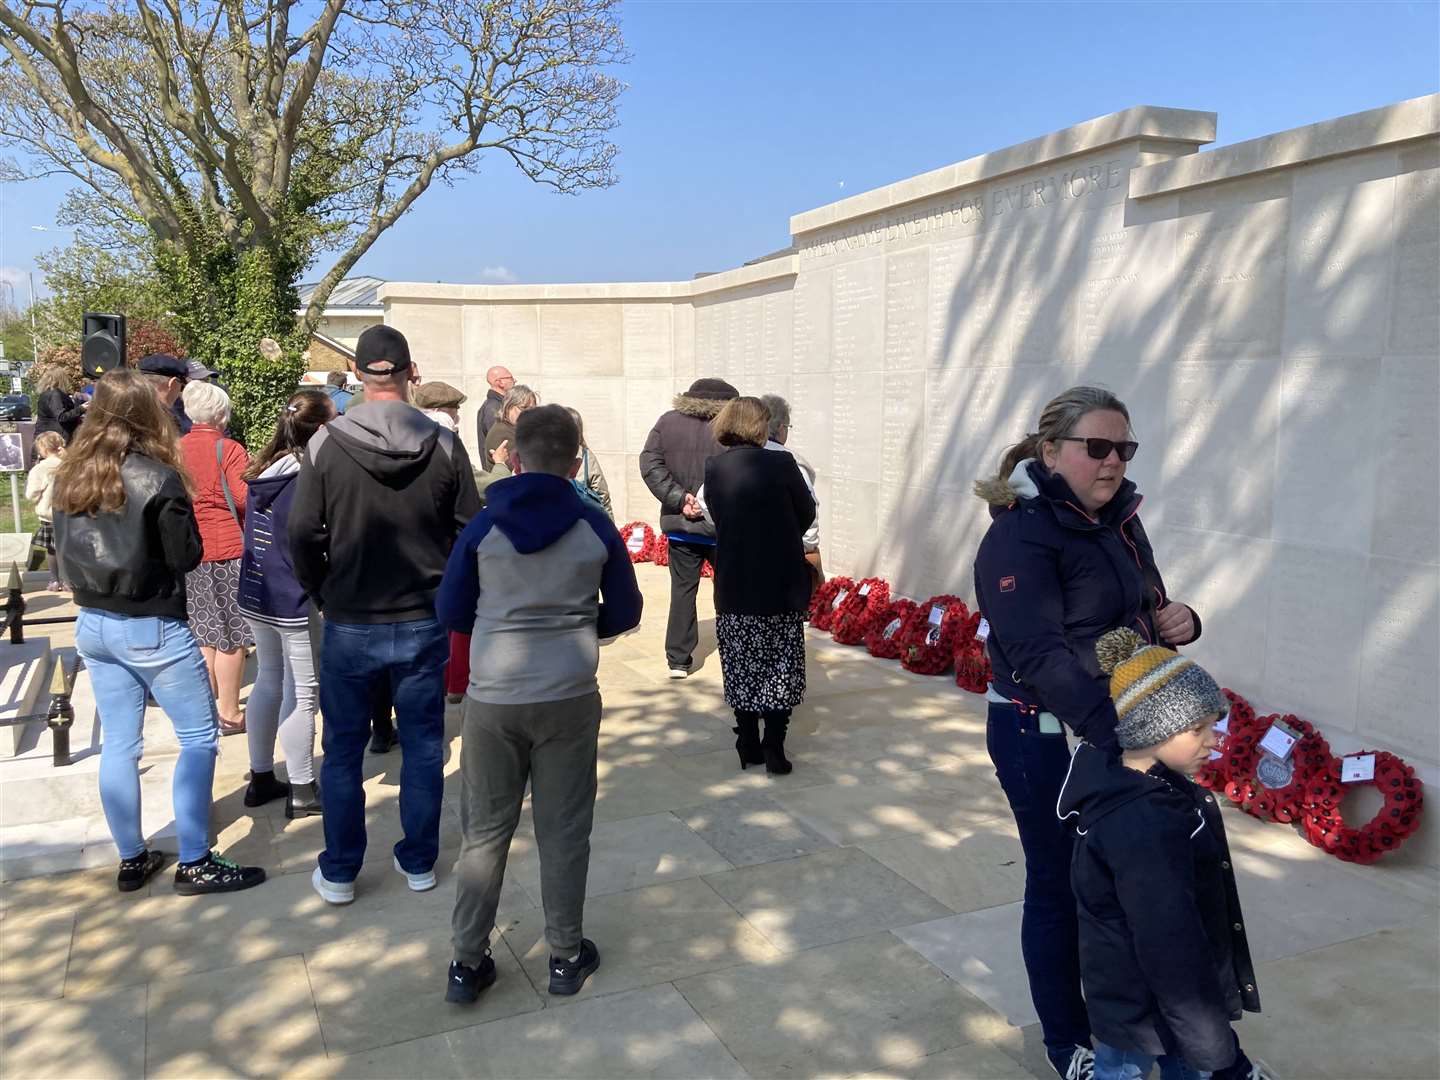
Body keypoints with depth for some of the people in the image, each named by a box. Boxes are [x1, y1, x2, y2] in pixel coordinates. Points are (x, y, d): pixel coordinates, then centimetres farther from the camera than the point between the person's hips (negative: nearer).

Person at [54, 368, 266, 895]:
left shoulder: (70, 476, 3)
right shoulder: (156, 478, -17)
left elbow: (65, 553, 13)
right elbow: (187, 555, -11)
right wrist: (180, 511, 3)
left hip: (93, 625, 7)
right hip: (151, 629, -7)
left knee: (118, 745, 13)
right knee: (199, 737, 4)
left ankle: (132, 860, 23)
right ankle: (195, 864, 6)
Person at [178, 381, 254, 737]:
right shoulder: (228, 449, -11)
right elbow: (246, 498, -17)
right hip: (228, 547, -5)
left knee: (204, 634, 15)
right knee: (231, 634, 2)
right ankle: (229, 713, 6)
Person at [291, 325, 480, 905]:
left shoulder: (326, 443, -9)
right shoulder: (443, 445, -7)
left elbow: (304, 534, -6)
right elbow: (470, 530, -3)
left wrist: (322, 595, 9)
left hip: (349, 624, 0)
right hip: (424, 622, 1)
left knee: (342, 751, 14)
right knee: (423, 747, 14)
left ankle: (339, 873, 23)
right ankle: (419, 862, 25)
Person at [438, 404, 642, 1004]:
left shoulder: (483, 527, -5)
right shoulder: (595, 527, -5)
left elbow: (451, 612, 2)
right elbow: (623, 614, 3)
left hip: (492, 699, 0)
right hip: (569, 699, 0)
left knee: (485, 831, 13)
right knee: (564, 831, 12)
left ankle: (468, 963, 21)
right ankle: (566, 955, 25)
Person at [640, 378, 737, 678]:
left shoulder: (667, 422, 0)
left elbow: (650, 465, -7)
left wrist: (679, 499, -10)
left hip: (680, 523, 3)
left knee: (682, 588, 12)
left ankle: (678, 660, 11)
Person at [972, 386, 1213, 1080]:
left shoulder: (1118, 519, 5)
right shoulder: (1018, 537, -20)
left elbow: (1142, 613, 17)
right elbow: (1042, 655, -28)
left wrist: (1178, 622, -7)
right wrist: (1116, 733, -38)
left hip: (1119, 728, 7)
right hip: (1045, 739, -7)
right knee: (1060, 886, 9)